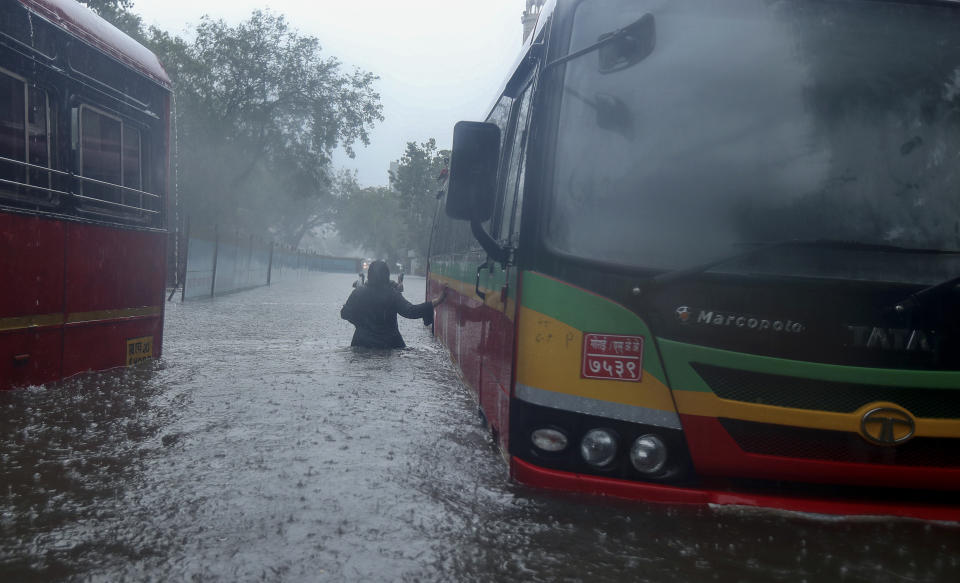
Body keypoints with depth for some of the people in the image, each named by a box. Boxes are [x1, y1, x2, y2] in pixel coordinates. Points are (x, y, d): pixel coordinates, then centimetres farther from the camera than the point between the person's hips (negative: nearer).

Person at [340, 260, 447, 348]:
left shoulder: (358, 294, -4)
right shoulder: (392, 294, -12)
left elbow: (345, 313, 5)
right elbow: (410, 311, -21)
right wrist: (436, 302, -23)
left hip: (362, 344, 2)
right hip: (389, 344, -2)